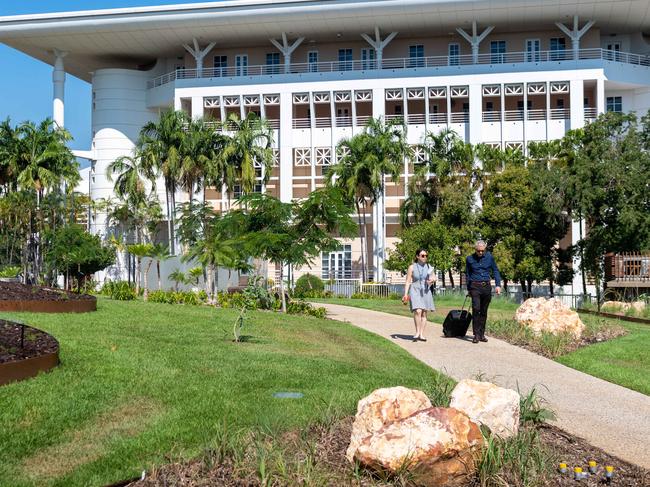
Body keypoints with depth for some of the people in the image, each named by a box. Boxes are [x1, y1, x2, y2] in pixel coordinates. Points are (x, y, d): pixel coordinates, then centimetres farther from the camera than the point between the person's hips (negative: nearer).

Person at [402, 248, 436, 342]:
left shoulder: (429, 267, 8)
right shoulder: (412, 267, -1)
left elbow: (433, 279, 14)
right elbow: (408, 282, -2)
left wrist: (431, 281, -10)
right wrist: (405, 294, -10)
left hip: (426, 291, 4)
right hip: (415, 290, -4)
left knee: (424, 313, 3)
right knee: (418, 311, -19)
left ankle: (421, 335, 7)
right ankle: (417, 332, -8)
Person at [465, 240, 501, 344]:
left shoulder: (489, 257, 5)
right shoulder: (469, 259, 2)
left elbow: (495, 270, 13)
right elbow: (467, 274, 13)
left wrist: (498, 285, 3)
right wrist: (468, 289, 14)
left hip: (487, 286, 2)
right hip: (475, 287, -2)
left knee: (484, 311, 6)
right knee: (476, 309, -15)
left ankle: (482, 334, 14)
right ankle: (476, 335, -13)